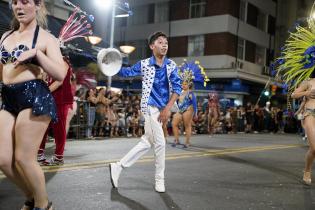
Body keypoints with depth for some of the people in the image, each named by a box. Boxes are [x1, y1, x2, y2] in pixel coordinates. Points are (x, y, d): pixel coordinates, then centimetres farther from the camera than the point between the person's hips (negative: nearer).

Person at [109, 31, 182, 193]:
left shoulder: (171, 65, 2)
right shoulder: (144, 64, -5)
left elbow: (177, 87, -3)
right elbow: (127, 72, 7)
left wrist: (168, 108, -12)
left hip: (162, 109, 5)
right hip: (150, 107, -5)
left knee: (147, 142, 11)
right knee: (159, 142, -5)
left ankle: (118, 166, 22)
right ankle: (159, 179, 12)